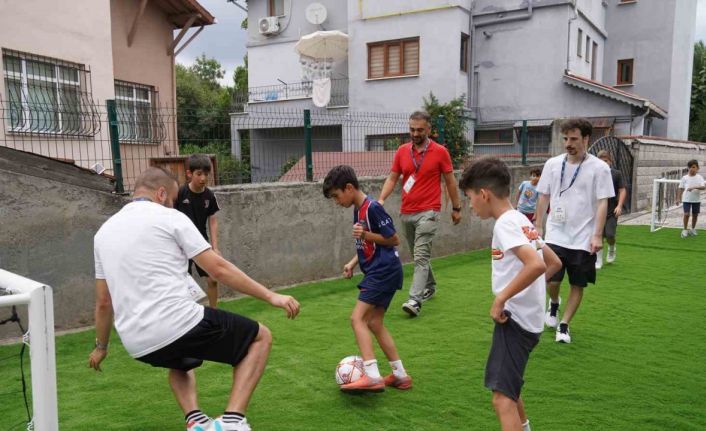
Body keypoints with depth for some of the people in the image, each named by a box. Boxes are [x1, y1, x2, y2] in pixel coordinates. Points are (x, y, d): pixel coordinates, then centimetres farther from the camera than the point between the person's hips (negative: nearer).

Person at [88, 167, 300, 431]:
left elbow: (103, 302, 22)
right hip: (179, 324, -7)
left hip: (138, 345, 7)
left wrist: (101, 346, 36)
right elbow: (219, 269, -5)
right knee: (260, 337, 11)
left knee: (181, 362, 40)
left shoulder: (103, 232, 17)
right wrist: (271, 296, -1)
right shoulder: (170, 218, 0)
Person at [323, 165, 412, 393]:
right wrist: (353, 263, 9)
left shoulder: (372, 208, -16)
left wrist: (366, 235, -20)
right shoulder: (358, 210, 13)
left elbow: (394, 240, -13)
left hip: (384, 271, -10)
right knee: (374, 323, 13)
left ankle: (372, 376, -15)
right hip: (377, 272, 10)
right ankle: (400, 375, 21)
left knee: (358, 318, -13)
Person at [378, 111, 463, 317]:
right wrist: (381, 199, -8)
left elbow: (450, 181, 3)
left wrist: (456, 208, 6)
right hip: (406, 213, 5)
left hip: (428, 212, -5)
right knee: (418, 255, 17)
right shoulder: (402, 151, 6)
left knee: (421, 256, -13)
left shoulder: (440, 151, -3)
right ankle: (430, 286, 37)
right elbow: (392, 178, 7)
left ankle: (415, 300, -16)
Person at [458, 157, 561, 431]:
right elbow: (554, 263, 20)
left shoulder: (505, 224, -17)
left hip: (514, 319, -11)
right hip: (528, 318, 11)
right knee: (506, 386, 30)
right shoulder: (522, 221, 12)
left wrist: (501, 298, -24)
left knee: (502, 398, -15)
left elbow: (536, 265, -32)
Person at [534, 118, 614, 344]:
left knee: (578, 285, 5)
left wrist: (597, 235, -13)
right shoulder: (553, 164, 4)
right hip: (556, 235, 1)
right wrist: (537, 226, 8)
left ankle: (564, 325, 22)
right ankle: (554, 304, 29)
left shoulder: (599, 168, -5)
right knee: (552, 281, -5)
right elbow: (544, 197, 10)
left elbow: (602, 204, -7)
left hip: (583, 239, -1)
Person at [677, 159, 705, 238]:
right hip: (686, 199, -1)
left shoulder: (699, 177, -3)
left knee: (695, 215, 11)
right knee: (686, 214, -10)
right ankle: (685, 230, 3)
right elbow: (681, 188, 5)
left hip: (696, 199, 1)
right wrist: (679, 198, 4)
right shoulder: (685, 178, -2)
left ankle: (693, 229, 29)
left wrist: (694, 187, -31)